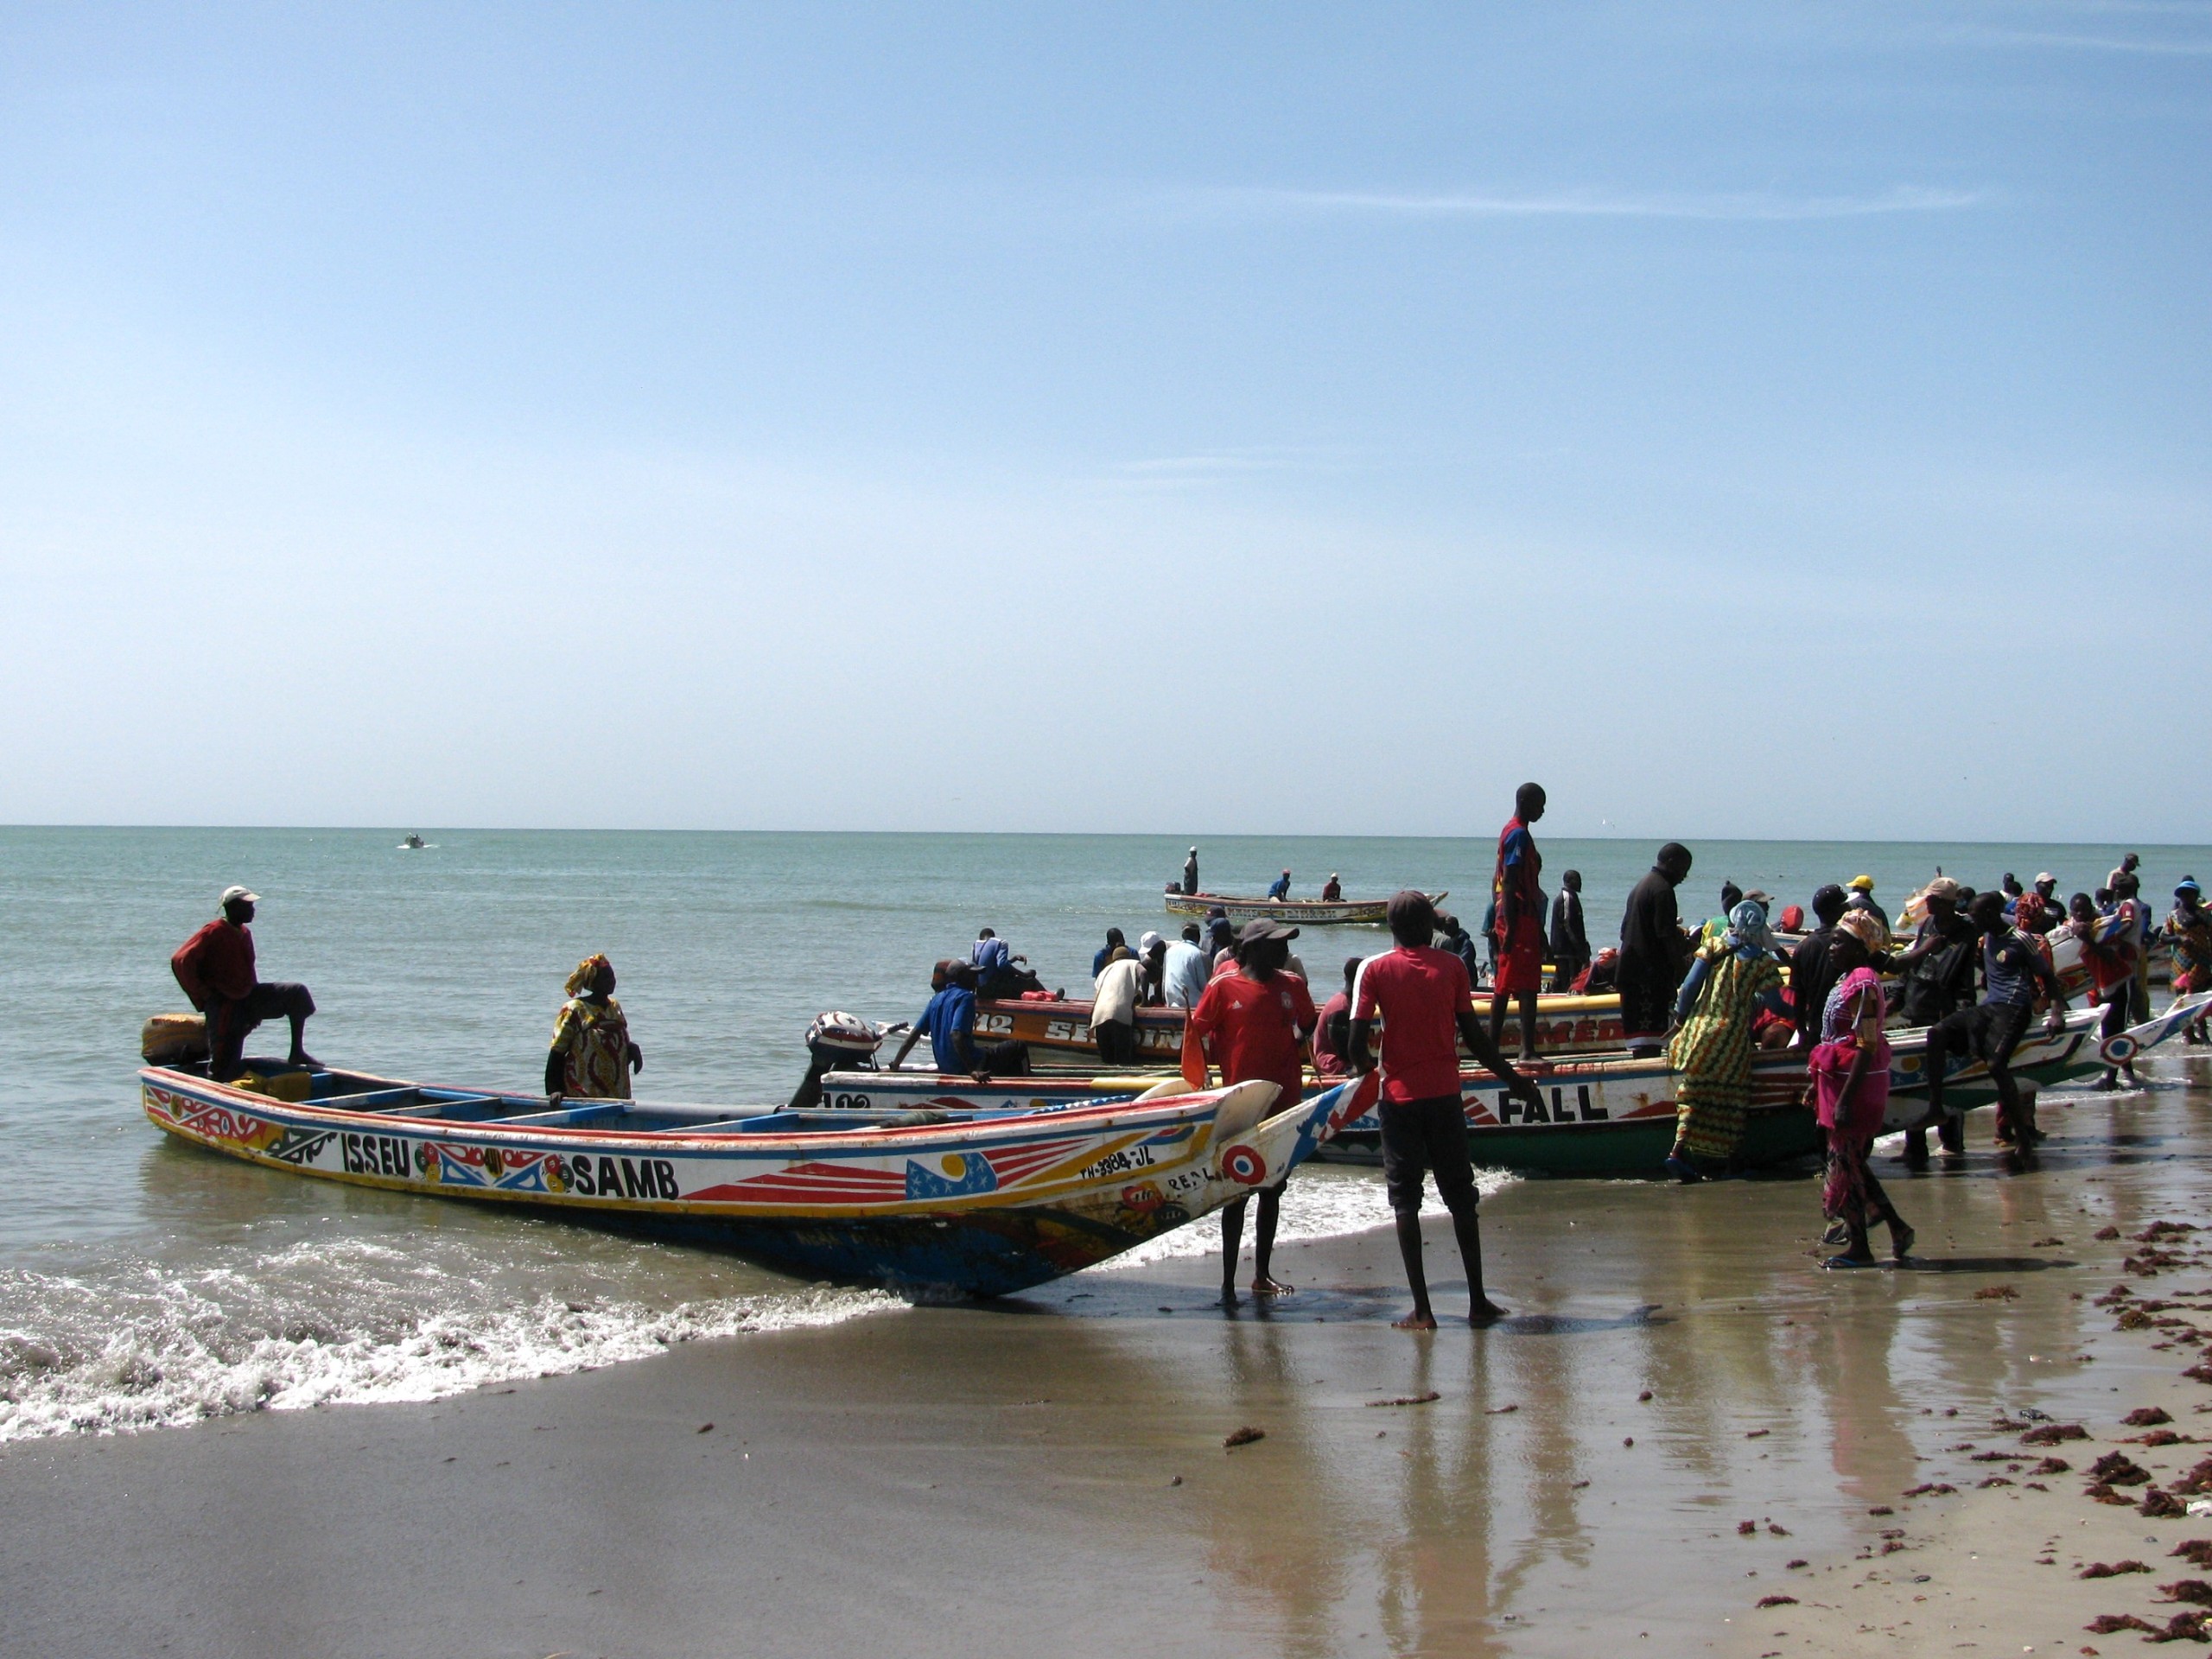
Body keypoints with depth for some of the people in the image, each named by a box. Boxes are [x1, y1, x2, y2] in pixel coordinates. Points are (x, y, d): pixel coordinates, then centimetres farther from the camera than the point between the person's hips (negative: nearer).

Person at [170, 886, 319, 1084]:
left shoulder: (245, 933, 11)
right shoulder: (214, 933, -14)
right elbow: (180, 960, -21)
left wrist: (257, 1003, 16)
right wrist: (202, 994, -16)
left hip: (248, 996, 7)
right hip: (224, 1005, -7)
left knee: (297, 993, -9)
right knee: (224, 1068, -10)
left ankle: (297, 1053, -9)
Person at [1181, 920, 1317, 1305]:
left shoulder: (1292, 986, 5)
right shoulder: (1225, 987, -8)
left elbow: (1308, 1026, 21)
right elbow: (1196, 1031, -3)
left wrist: (1291, 1052, 7)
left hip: (1283, 1100, 5)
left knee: (1273, 1188, 11)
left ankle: (1262, 1275, 22)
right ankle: (1228, 1280, 3)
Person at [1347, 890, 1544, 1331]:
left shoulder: (1375, 970, -3)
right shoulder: (1452, 966, 1)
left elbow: (1357, 1041, -9)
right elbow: (1474, 1036, 3)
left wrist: (1364, 1064, 14)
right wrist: (1514, 1080, 15)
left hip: (1399, 1096, -1)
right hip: (1445, 1095, 1)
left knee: (1405, 1199, 3)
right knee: (1460, 1195, 12)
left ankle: (1422, 1310, -2)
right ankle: (1478, 1301, 14)